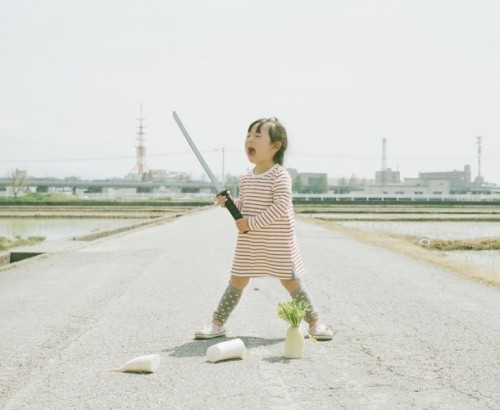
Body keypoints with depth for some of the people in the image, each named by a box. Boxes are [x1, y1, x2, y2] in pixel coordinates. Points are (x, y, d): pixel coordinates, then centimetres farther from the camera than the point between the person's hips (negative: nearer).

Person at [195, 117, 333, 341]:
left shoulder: (280, 175, -14)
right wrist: (229, 202, -4)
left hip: (278, 242, -6)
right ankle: (217, 323, 15)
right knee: (237, 280, 8)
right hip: (249, 242, 6)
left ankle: (314, 322, 17)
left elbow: (281, 206, -24)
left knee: (291, 281, 3)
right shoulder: (246, 178, 8)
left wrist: (252, 223, -25)